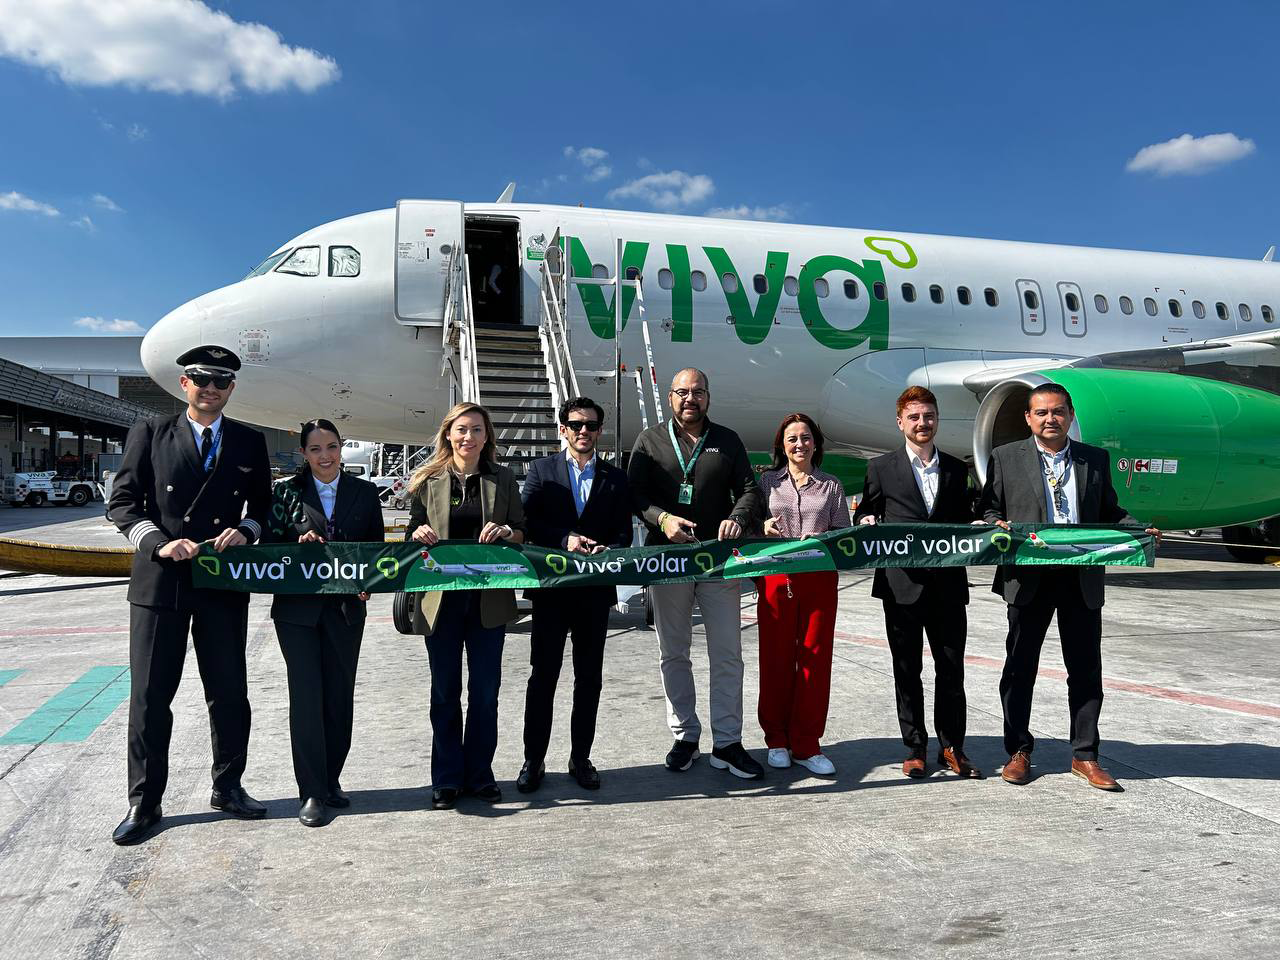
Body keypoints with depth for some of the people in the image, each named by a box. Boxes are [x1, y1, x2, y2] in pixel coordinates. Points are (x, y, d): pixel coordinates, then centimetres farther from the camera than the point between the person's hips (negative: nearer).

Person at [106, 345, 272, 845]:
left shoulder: (249, 442, 8)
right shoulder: (150, 433, 4)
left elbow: (263, 506, 13)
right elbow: (122, 501, 1)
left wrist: (245, 530, -8)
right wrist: (159, 542, -14)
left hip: (224, 583, 2)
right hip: (159, 579, -1)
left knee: (229, 692, 9)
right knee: (149, 695, 4)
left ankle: (227, 787, 27)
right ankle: (144, 803, 18)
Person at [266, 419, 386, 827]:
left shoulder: (365, 492, 6)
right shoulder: (287, 490, 2)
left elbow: (377, 547, 8)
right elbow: (270, 543, 1)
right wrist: (299, 546, -19)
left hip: (346, 608, 2)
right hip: (297, 607, -2)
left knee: (340, 696, 9)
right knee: (307, 696, -2)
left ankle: (331, 779, 26)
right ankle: (312, 792, 7)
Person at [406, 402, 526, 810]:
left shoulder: (502, 479, 6)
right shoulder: (429, 479, 4)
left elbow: (523, 533, 7)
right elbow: (412, 533, 8)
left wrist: (506, 532, -14)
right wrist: (419, 534, -14)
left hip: (489, 598, 1)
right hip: (441, 598, 0)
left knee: (485, 690, 8)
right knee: (445, 691, 7)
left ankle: (480, 774, 22)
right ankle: (447, 778, 19)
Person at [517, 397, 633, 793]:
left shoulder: (615, 478, 10)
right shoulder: (542, 469, 5)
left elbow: (624, 532, 5)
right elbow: (528, 522, -4)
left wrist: (607, 550, -15)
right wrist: (565, 539, -18)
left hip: (596, 591, 2)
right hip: (551, 588, -2)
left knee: (589, 677, 9)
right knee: (543, 675, 3)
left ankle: (580, 758, 21)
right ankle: (534, 760, 13)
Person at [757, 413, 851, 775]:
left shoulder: (831, 486, 12)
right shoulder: (768, 481, 11)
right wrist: (764, 528, -11)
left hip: (819, 579, 1)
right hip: (776, 579, 0)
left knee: (815, 659, 1)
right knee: (776, 658, 2)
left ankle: (806, 744, 11)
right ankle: (777, 739, 16)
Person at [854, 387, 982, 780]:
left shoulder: (956, 469, 13)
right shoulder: (881, 468, 5)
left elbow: (964, 522, 17)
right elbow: (864, 515, 11)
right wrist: (867, 521, -12)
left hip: (948, 583, 2)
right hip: (902, 584, -2)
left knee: (952, 669, 6)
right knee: (907, 670, 6)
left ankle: (952, 747, 19)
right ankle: (915, 748, 18)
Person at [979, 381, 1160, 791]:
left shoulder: (1096, 459, 10)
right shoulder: (1006, 458, 3)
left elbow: (1109, 512, 13)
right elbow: (988, 508, 5)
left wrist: (1140, 530, -5)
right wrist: (997, 525, -16)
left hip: (1083, 578, 2)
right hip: (1028, 577, -2)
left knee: (1086, 669, 7)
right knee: (1020, 666, 7)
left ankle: (1084, 755, 20)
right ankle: (1018, 752, 20)